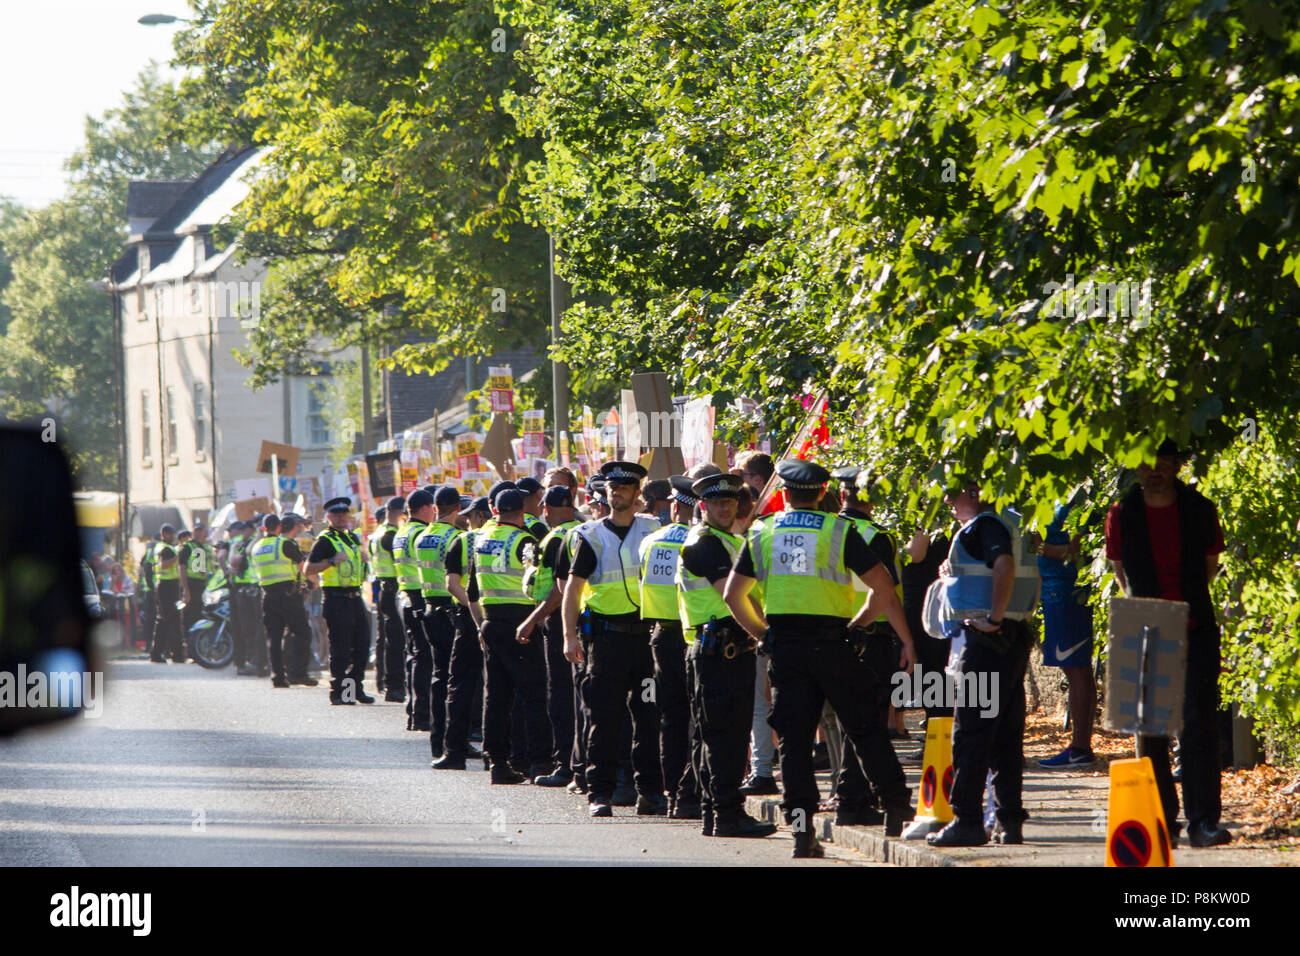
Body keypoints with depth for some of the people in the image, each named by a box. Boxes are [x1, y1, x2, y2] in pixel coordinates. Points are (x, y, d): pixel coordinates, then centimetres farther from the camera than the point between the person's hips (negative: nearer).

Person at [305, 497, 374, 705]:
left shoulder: (353, 538, 17)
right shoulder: (325, 540, -6)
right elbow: (308, 569, -11)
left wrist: (363, 558, 9)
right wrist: (332, 561, -21)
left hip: (354, 597, 8)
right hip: (336, 599, -8)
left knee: (362, 643, 8)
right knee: (340, 647, -6)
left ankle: (355, 688, 17)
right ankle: (338, 692, -1)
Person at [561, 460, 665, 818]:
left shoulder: (653, 530, 8)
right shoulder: (591, 535, 5)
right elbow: (573, 586, 3)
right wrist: (570, 635, -6)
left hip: (647, 631, 1)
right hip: (606, 634, -1)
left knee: (649, 714, 2)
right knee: (604, 717, -3)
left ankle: (649, 789, 8)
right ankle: (600, 791, 0)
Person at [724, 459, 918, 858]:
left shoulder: (762, 534, 7)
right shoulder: (839, 531, -1)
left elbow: (732, 594, 7)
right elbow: (883, 588, -5)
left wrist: (763, 633, 15)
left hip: (785, 646, 2)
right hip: (832, 642, -2)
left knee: (794, 738, 3)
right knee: (864, 728, 8)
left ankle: (801, 825, -5)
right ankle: (896, 806, 9)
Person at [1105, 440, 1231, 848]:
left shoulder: (1200, 510, 1)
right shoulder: (1121, 515, 1)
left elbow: (1210, 565, 13)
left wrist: (1185, 599, 6)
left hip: (1195, 631, -1)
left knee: (1200, 724, -9)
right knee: (1149, 729, 1)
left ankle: (1203, 820, -10)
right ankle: (1162, 821, 9)